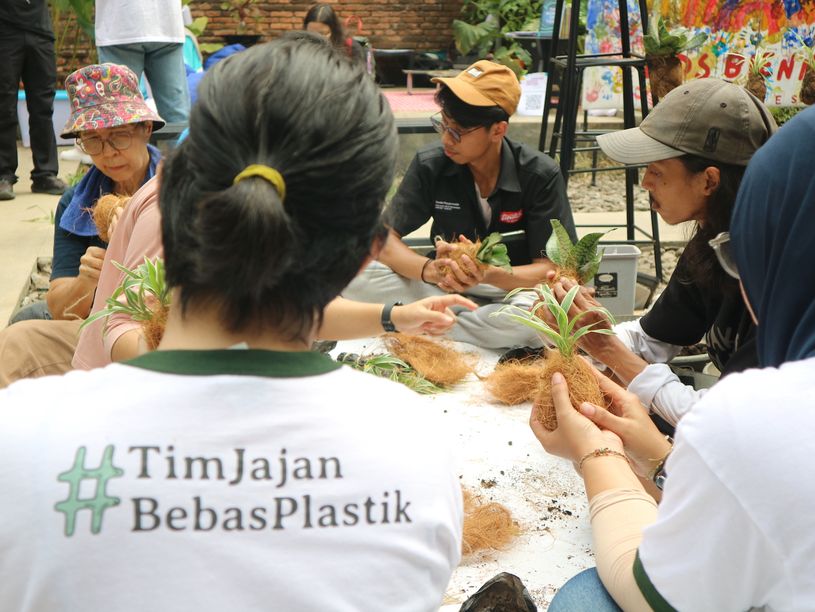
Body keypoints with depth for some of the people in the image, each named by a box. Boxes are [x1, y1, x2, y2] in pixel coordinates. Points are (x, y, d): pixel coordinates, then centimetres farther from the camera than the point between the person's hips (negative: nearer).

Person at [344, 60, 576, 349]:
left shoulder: (541, 175, -15)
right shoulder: (430, 165, -9)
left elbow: (552, 266, -15)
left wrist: (489, 275, -36)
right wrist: (430, 269, -31)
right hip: (445, 287, 2)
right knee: (356, 277, -23)